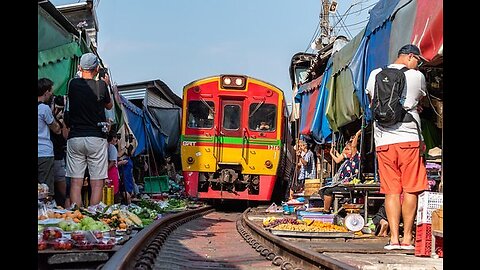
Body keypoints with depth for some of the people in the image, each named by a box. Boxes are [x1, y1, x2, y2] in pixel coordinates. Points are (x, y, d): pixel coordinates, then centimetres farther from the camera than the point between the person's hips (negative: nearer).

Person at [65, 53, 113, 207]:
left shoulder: (73, 84, 2)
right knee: (97, 183, 1)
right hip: (96, 138, -2)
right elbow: (109, 106, 12)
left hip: (75, 138, 3)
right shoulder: (100, 85, -5)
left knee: (76, 182, 3)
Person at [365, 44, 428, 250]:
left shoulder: (375, 75, 9)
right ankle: (407, 238, 3)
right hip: (409, 138, -3)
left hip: (383, 140, 3)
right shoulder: (417, 76, 1)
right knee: (410, 190, 3)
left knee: (391, 190, 4)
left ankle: (394, 238, 0)